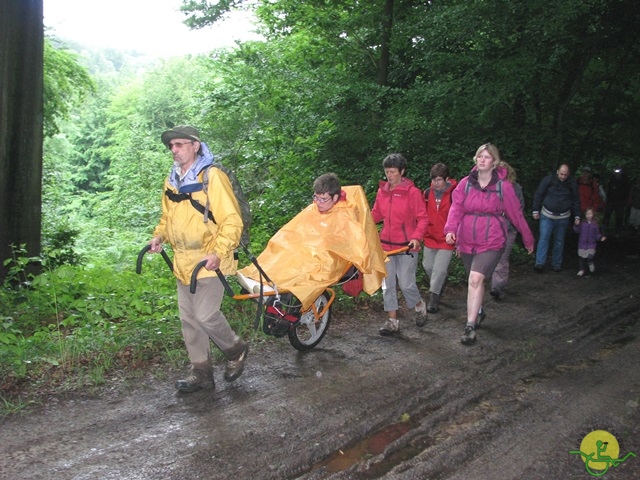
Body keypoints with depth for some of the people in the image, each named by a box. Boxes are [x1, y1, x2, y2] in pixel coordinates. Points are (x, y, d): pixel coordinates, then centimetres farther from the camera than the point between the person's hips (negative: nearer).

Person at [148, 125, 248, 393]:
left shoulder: (212, 177, -12)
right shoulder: (171, 181, 11)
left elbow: (232, 220, -15)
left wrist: (218, 253, -23)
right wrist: (159, 236, 5)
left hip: (209, 262, -7)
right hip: (183, 262, 8)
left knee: (206, 315, -8)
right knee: (189, 318, 11)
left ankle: (236, 349, 20)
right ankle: (201, 371, 24)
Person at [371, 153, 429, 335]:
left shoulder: (413, 192, -8)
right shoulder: (382, 191, 6)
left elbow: (422, 218, -6)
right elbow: (376, 215, 14)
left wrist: (417, 237, -20)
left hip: (407, 245, -5)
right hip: (386, 245, 5)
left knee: (406, 283, -2)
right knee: (387, 284, 6)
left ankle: (420, 306, 30)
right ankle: (392, 321, 16)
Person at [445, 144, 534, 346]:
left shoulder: (503, 186, -3)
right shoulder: (465, 183, 1)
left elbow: (515, 214, 4)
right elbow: (456, 208, -8)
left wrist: (528, 238, 13)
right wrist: (450, 230, -25)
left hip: (491, 242, -3)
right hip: (467, 241, 3)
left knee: (475, 279, -19)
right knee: (476, 281, 18)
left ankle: (470, 326, -14)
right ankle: (478, 311, 44)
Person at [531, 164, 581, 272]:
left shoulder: (572, 183, 0)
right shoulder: (548, 180, -7)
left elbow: (576, 201, 7)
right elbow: (538, 195, -1)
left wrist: (577, 216, 5)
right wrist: (536, 210, -3)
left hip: (563, 217, 2)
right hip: (547, 215, -2)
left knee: (559, 241, 8)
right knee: (544, 238, -12)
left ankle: (556, 264, 18)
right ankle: (540, 263, -15)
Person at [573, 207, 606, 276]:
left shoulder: (595, 225, -1)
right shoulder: (582, 224, 2)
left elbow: (597, 234, 3)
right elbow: (577, 230, 2)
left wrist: (601, 238, -14)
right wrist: (576, 225, -13)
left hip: (591, 245, -2)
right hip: (582, 244, 2)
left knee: (590, 257, -17)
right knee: (582, 257, 7)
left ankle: (590, 263, 18)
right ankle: (582, 270, 23)